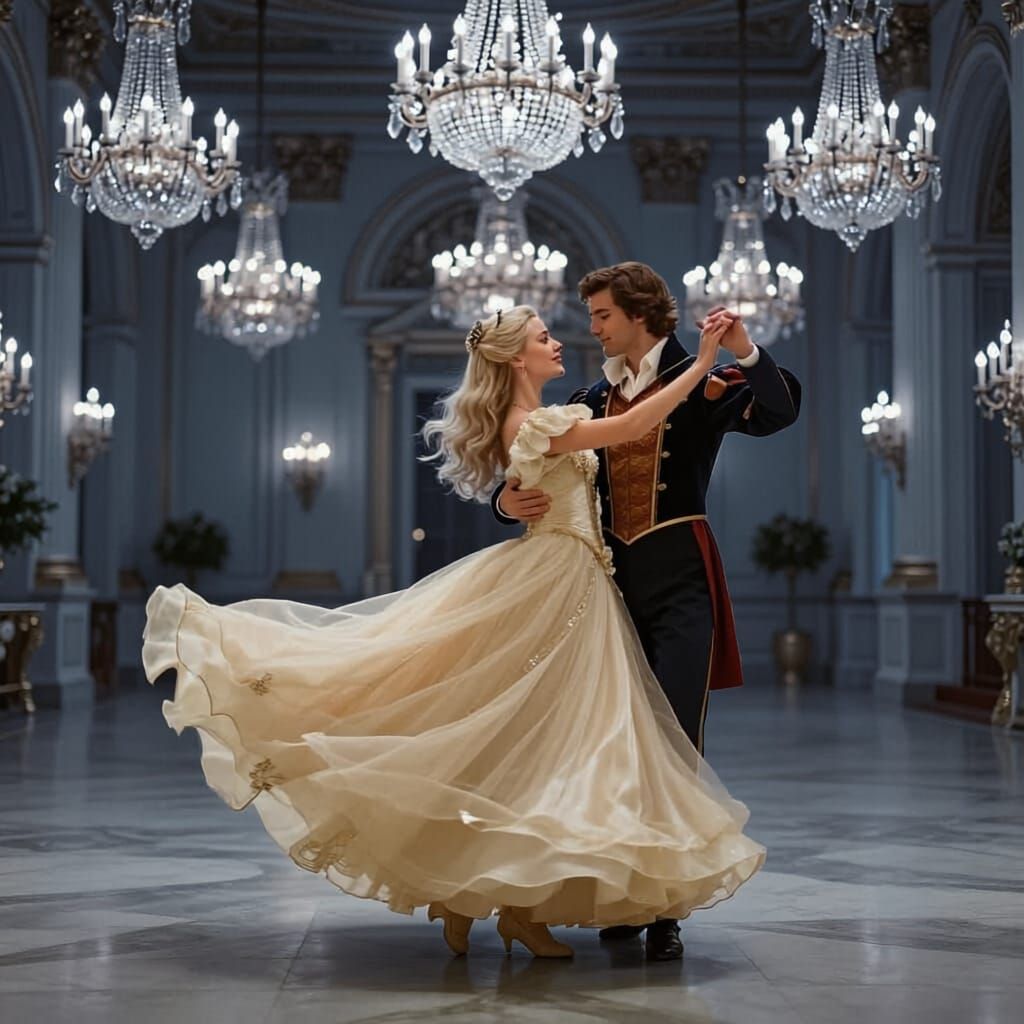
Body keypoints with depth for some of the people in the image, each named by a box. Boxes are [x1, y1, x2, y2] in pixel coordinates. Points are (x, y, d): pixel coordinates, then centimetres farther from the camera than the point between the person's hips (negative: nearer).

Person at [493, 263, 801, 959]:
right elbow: (541, 472, 16)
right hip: (614, 573, 5)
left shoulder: (699, 382, 1)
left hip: (678, 574, -5)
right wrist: (510, 501, -5)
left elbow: (779, 413, -15)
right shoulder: (595, 399, 16)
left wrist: (747, 353, -30)